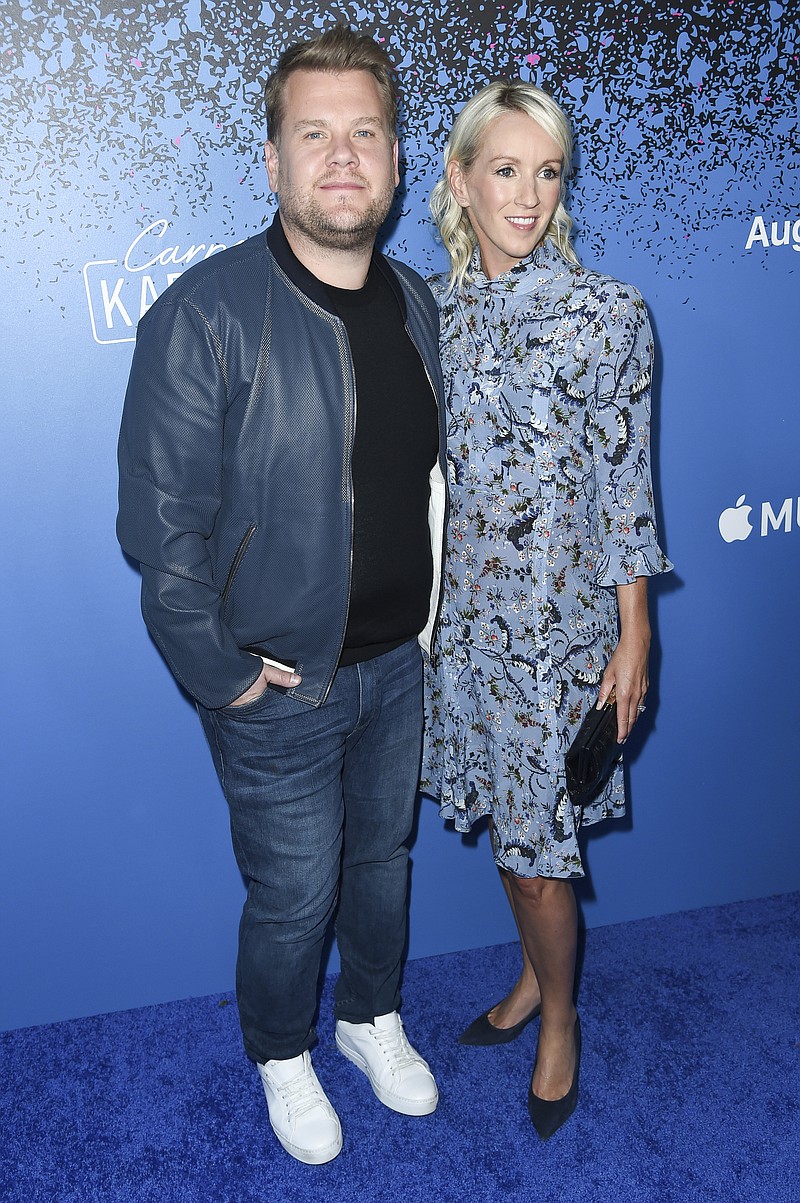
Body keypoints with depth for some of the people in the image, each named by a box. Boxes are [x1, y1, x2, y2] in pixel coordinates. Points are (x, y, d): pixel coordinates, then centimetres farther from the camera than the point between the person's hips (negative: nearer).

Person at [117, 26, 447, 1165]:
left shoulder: (414, 303, 2)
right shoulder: (205, 314, -19)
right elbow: (161, 524, -18)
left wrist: (426, 615, 9)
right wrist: (226, 677, -15)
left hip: (397, 664, 6)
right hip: (279, 684, -5)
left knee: (382, 855, 23)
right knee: (292, 898, 12)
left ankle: (373, 1016, 51)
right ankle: (282, 1056, 42)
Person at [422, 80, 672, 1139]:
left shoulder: (609, 314, -9)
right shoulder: (432, 306, 3)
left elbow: (625, 482, -7)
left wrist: (633, 640, -7)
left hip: (555, 623, -4)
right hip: (456, 612, 4)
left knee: (538, 847, 5)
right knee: (504, 827, 19)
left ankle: (560, 1019, 32)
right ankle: (534, 978, 44)